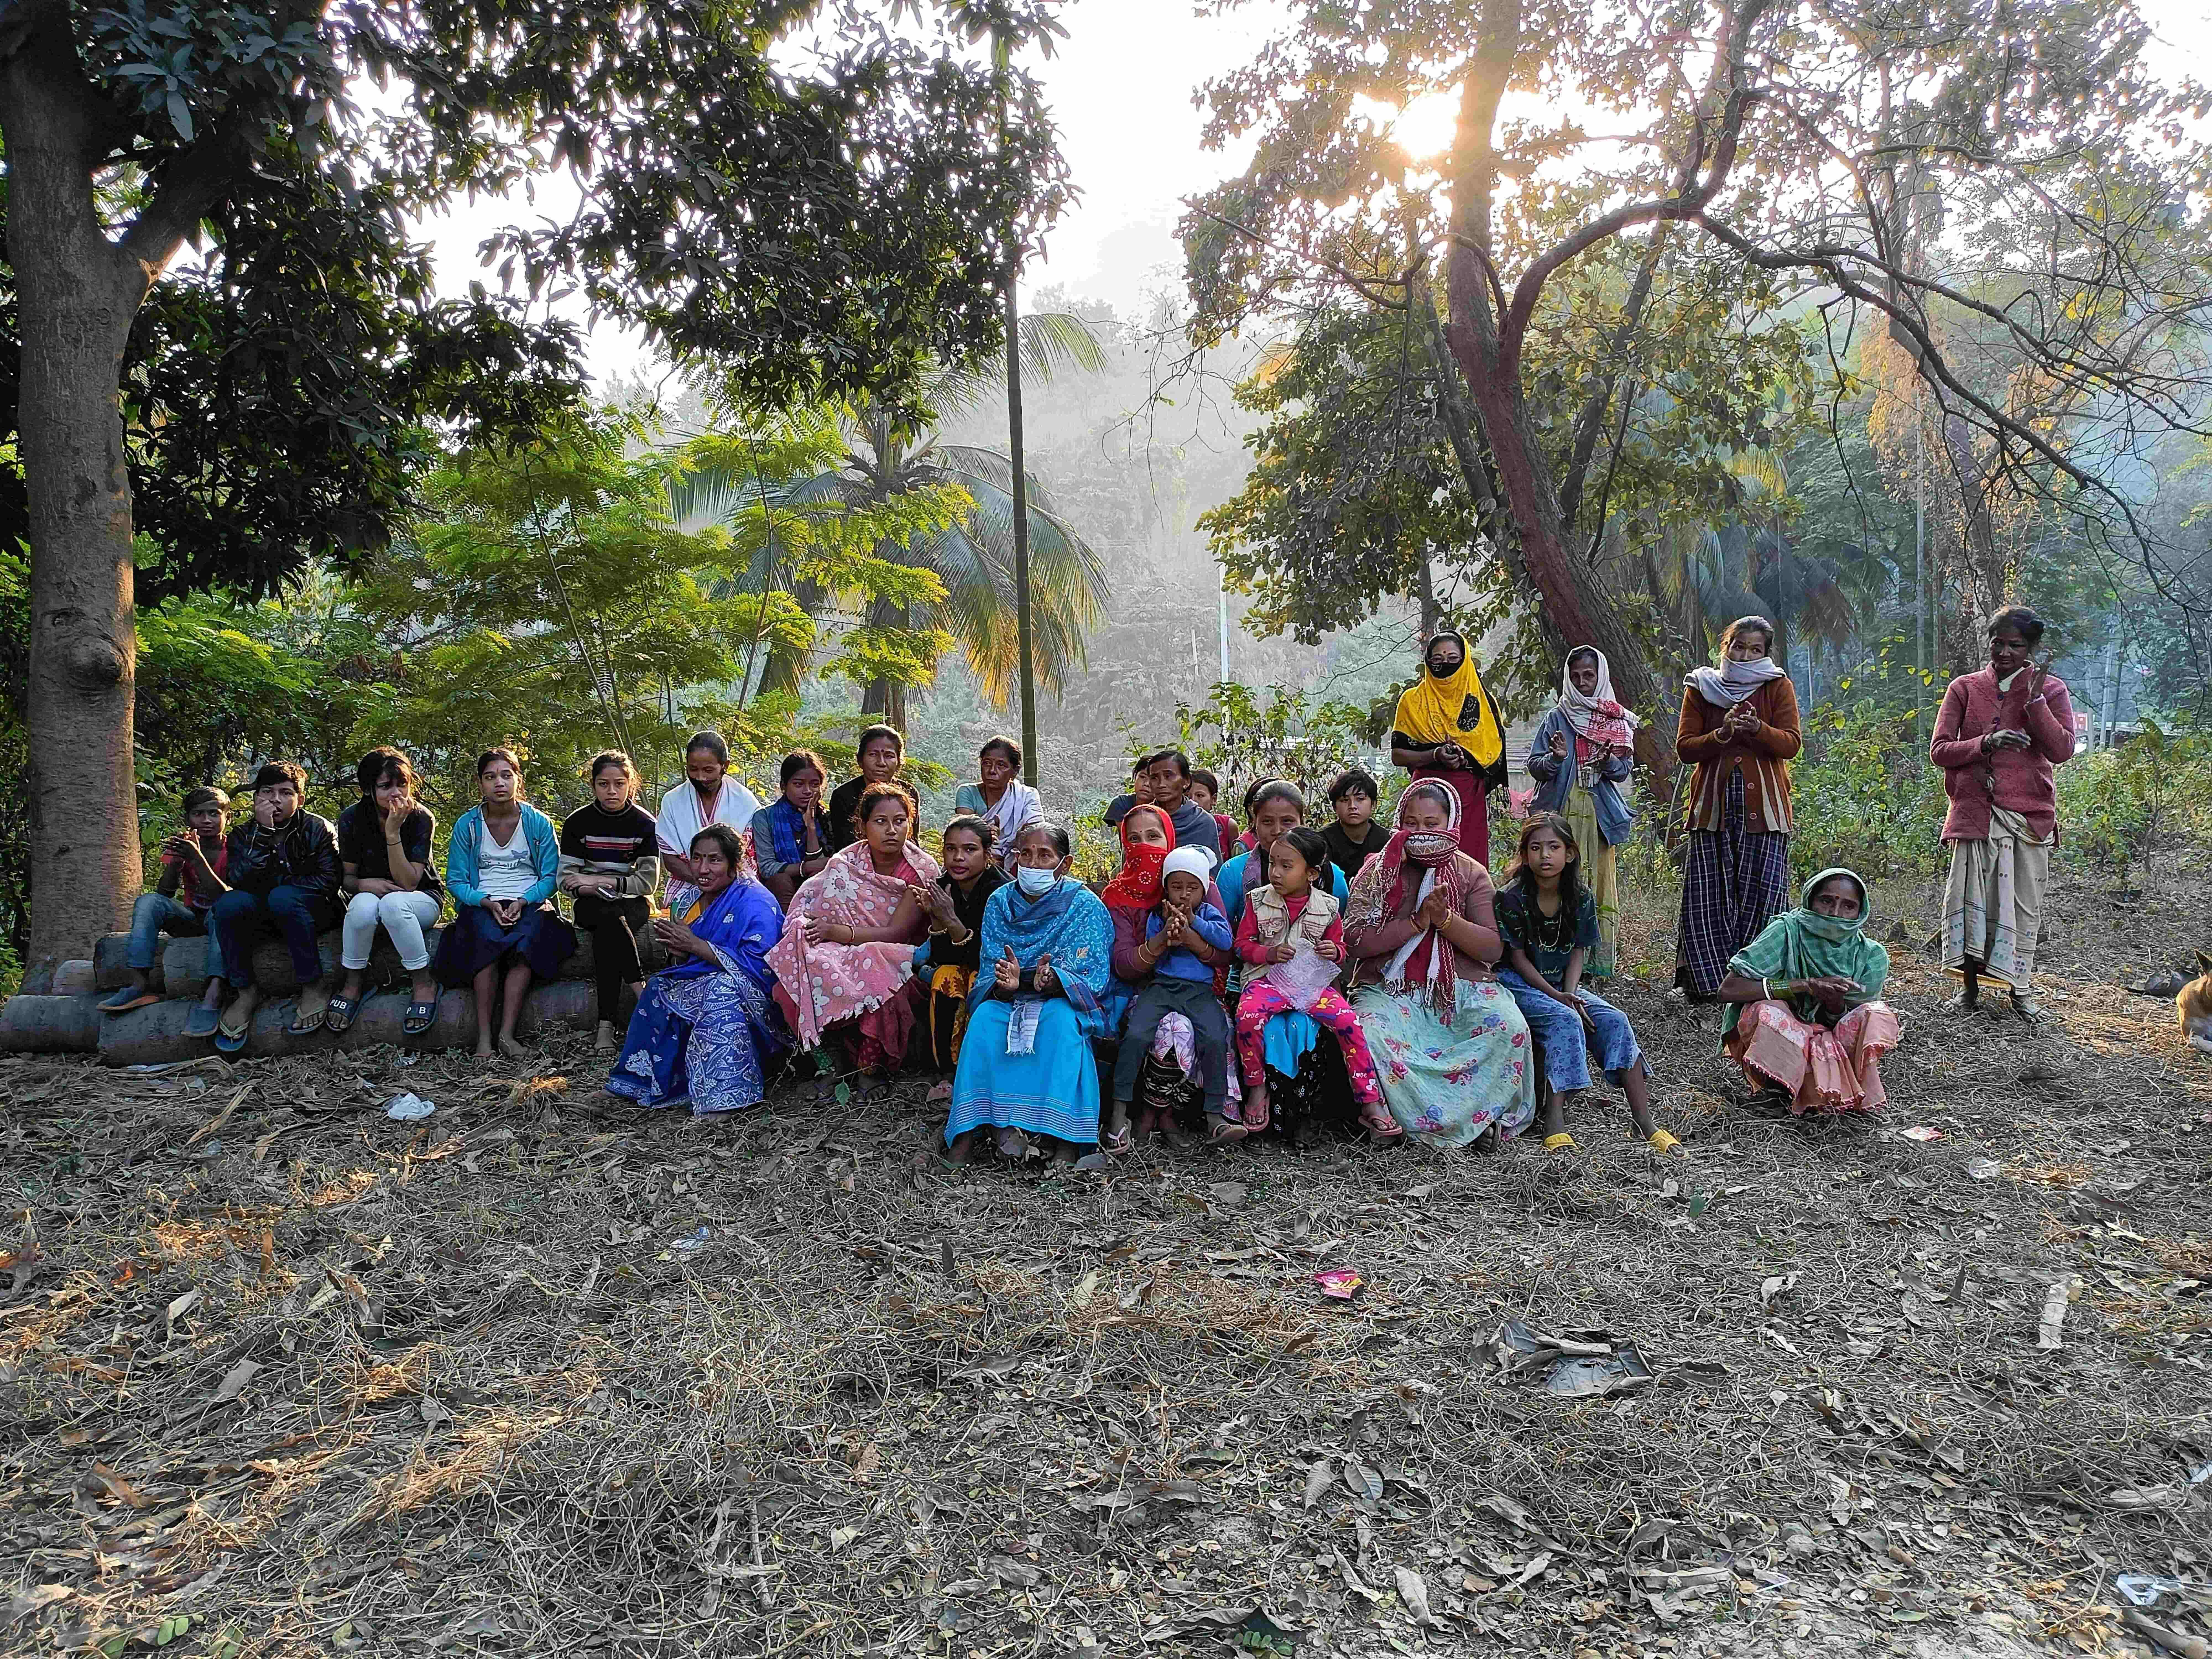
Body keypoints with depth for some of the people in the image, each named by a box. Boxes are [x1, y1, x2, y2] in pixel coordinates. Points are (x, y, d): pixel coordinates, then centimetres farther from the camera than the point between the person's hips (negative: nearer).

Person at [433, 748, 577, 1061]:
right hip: (482, 905, 0)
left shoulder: (538, 823, 4)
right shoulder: (467, 825, 5)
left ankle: (507, 1034, -35)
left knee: (526, 938, -34)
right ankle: (484, 1037, -34)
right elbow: (456, 881, 5)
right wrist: (488, 903, -13)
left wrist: (522, 902, -15)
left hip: (530, 904, 0)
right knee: (488, 938, -34)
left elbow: (551, 878, 3)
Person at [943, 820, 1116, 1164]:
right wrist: (1004, 984, -27)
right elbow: (989, 972, -1)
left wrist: (1053, 980, -35)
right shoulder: (1000, 903, 4)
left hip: (1065, 1003, -3)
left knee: (1059, 1019, -35)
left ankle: (1063, 1136, -35)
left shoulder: (1086, 906, -5)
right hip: (1009, 1001, 3)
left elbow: (1094, 980, -13)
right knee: (986, 1016, -28)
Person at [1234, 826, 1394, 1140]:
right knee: (1247, 1017, -33)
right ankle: (1257, 1087, -8)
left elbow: (1340, 947, 18)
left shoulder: (1327, 907, 5)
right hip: (1267, 978, -1)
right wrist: (1269, 953, -13)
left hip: (1313, 981, 1)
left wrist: (1335, 953, -7)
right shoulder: (1258, 901, 3)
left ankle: (1371, 1104, -14)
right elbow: (1243, 943, 6)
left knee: (1348, 1021, -23)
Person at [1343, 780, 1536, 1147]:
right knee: (1370, 1034, -33)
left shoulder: (1472, 874, 9)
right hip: (1391, 989, -1)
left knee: (1509, 1027, -29)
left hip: (1463, 988, 1)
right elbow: (1355, 941, -5)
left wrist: (1445, 919, -15)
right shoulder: (1379, 870, 6)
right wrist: (1417, 922, -13)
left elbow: (1494, 949, 0)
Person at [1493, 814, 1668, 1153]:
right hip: (1518, 984, -5)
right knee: (1566, 1020, -32)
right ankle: (1554, 1121, -35)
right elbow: (1518, 957, -10)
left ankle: (1643, 1123, -19)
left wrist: (1570, 993, -14)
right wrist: (1556, 997, -19)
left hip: (1562, 985, 5)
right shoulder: (1512, 897, -12)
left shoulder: (1581, 897, 1)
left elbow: (1578, 951, 5)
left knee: (1615, 1021, -18)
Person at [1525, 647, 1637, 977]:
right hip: (1561, 810, -1)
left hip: (1600, 811, 1)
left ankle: (1596, 960, 4)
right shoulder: (1558, 717, 7)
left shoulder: (1617, 720, 11)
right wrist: (1556, 758, -17)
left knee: (1598, 882, -1)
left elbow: (1626, 769, 7)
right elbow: (1534, 766, 3)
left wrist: (1610, 762, -14)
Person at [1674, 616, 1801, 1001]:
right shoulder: (1700, 688, 11)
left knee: (1762, 893, -5)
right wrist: (1722, 734, -14)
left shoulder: (1778, 687, 9)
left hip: (1763, 806, -1)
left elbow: (1791, 743, -1)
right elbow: (1684, 749, 4)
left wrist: (1758, 729, -20)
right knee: (1707, 896, -3)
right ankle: (1705, 980, 4)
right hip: (1713, 804, 1)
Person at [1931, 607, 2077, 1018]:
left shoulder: (2050, 688, 7)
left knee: (2024, 902, 2)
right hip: (1974, 810, 0)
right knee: (1971, 894, -2)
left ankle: (2021, 989, 11)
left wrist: (2035, 700, -11)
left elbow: (2062, 750, -4)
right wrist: (1986, 743, -14)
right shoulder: (1964, 688, 8)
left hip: (2028, 812, 0)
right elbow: (1939, 750, 2)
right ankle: (1969, 985, 8)